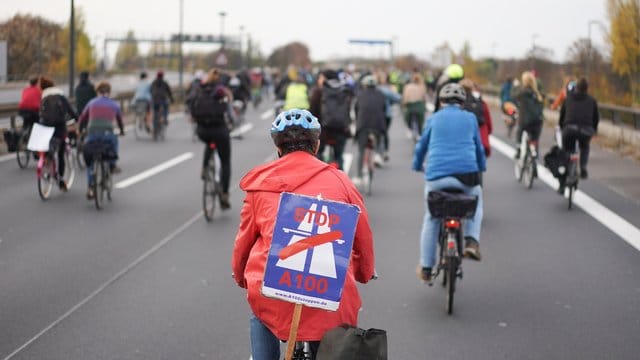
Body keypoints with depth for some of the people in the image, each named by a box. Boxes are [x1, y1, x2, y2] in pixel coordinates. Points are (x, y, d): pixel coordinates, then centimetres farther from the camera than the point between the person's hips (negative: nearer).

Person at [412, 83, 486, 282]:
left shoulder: (434, 118, 13)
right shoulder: (470, 118, 14)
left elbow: (421, 146, 22)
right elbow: (479, 147, 25)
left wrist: (417, 166, 42)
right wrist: (481, 167, 44)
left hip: (436, 176, 0)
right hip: (467, 175, 0)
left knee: (431, 218, 18)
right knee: (476, 197, 32)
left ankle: (426, 268, 18)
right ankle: (471, 241, 12)